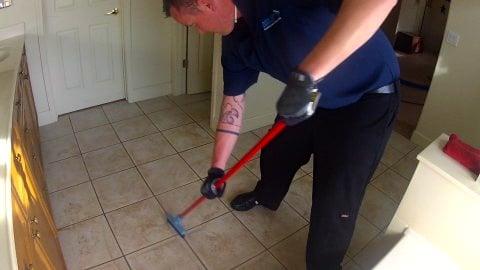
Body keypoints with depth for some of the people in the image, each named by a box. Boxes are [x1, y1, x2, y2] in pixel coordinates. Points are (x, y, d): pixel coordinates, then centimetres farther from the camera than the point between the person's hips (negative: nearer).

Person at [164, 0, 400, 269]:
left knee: (335, 203, -5)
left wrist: (305, 75, -50)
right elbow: (234, 99, 3)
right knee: (275, 152, 24)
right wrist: (217, 168, 4)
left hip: (367, 99, -7)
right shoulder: (235, 39, -6)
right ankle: (266, 196, 57)